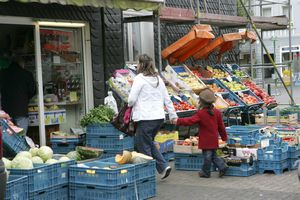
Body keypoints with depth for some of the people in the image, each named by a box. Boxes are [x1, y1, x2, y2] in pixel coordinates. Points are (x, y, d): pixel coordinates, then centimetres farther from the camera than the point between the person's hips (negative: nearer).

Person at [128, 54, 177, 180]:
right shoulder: (158, 79, 12)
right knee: (150, 143, 21)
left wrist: (130, 105, 10)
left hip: (145, 118, -7)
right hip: (159, 117, 7)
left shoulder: (139, 79, -10)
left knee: (144, 147, 3)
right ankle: (163, 166, 10)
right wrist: (173, 115, 22)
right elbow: (167, 99, 16)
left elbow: (131, 99, -12)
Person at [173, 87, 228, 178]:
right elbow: (221, 126, 9)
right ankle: (222, 166, 5)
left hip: (205, 139, -6)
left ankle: (206, 172, 15)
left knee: (207, 156, 4)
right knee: (213, 155, 18)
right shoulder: (217, 112, 3)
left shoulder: (201, 113, -15)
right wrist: (224, 136, 19)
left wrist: (178, 121, -15)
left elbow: (190, 120, -20)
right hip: (214, 139, 6)